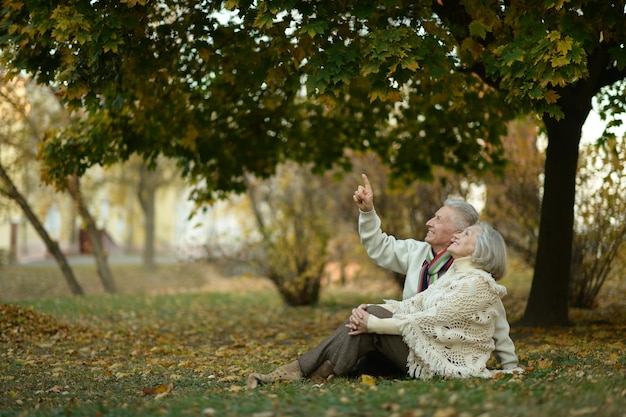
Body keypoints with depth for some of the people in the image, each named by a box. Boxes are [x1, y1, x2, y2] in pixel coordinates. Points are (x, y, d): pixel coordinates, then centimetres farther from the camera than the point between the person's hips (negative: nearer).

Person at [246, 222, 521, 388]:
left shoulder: (478, 283, -13)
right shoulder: (454, 275, 16)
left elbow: (430, 321, -19)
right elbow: (413, 305, 8)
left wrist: (375, 323, -17)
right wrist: (370, 310, -9)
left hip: (446, 363, -8)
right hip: (427, 351, 8)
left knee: (372, 322, -20)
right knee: (369, 317, -10)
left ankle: (309, 374, -18)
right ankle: (299, 370, -18)